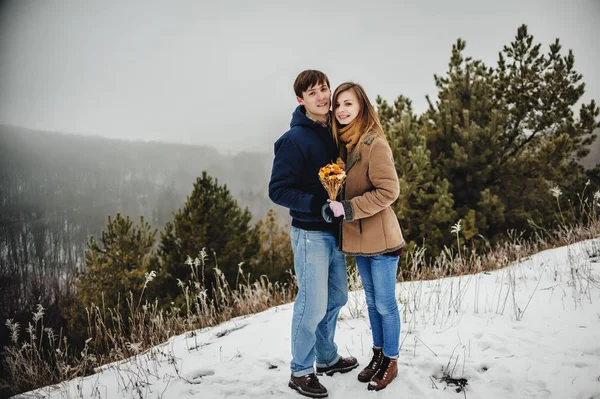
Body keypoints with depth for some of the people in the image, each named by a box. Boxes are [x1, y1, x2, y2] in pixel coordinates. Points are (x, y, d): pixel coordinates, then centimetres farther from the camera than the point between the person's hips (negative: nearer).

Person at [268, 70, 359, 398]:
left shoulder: (334, 133, 7)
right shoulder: (294, 140, -14)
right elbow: (278, 190, -17)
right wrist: (319, 206, -25)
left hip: (334, 231, 8)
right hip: (310, 233, -7)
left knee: (336, 298, 16)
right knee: (313, 304, -2)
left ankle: (327, 359, 35)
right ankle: (301, 372, 17)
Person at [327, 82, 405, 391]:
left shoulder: (375, 144, -18)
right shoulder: (343, 143, 6)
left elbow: (389, 191, -22)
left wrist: (348, 208, -22)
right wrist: (335, 203, -2)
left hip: (380, 238, -7)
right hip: (358, 238, 7)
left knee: (385, 303, 7)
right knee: (372, 300, 19)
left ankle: (391, 361, 25)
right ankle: (378, 355, 35)